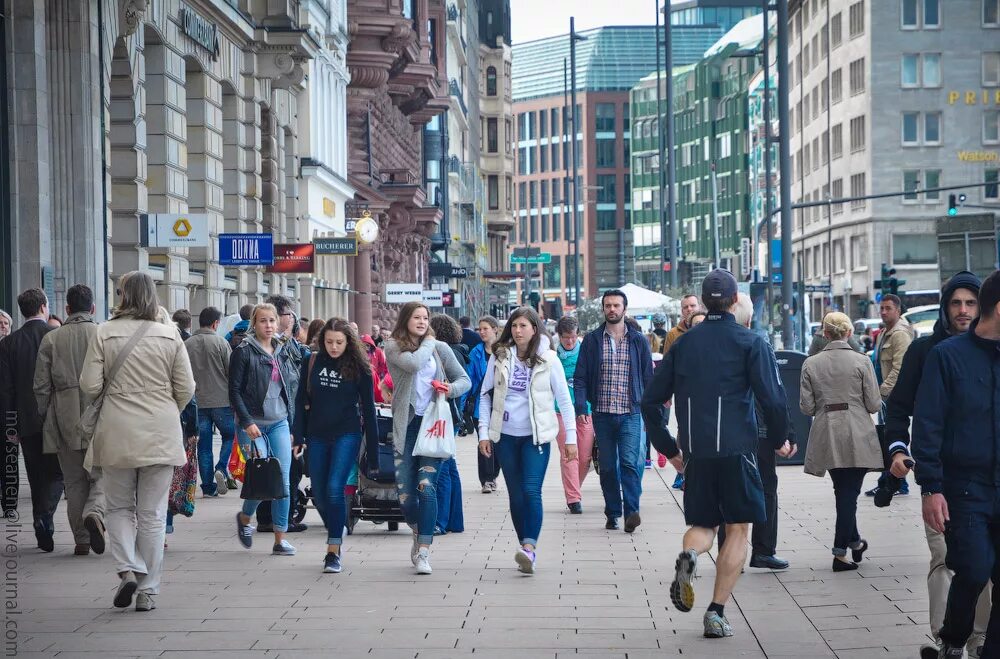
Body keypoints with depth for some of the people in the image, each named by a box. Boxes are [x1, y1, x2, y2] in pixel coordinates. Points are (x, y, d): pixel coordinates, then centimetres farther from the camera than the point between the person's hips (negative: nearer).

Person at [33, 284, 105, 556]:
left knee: (74, 482, 10)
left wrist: (43, 420, 11)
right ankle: (94, 513, -22)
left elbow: (41, 386, 2)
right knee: (102, 475, 6)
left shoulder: (51, 339, 3)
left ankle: (81, 540, 11)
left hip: (65, 421, 2)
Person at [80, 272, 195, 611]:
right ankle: (148, 590, 9)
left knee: (120, 508, 15)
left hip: (117, 434, -1)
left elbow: (89, 385, -6)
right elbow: (186, 389, 0)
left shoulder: (104, 334, -5)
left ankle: (128, 569, -6)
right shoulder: (170, 336, -1)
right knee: (152, 514, 8)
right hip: (160, 435, 1)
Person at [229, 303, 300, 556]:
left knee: (283, 481, -2)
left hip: (279, 423, 5)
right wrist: (247, 422, -17)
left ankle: (280, 539, 4)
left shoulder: (284, 352, 13)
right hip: (252, 424, -5)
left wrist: (293, 428, 14)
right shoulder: (244, 352, -4)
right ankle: (245, 518, 20)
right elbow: (234, 390, -8)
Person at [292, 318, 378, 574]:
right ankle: (336, 533, 34)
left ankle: (333, 552, -14)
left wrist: (373, 447, 0)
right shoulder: (312, 364, 4)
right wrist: (298, 437, 2)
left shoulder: (359, 368, -2)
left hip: (347, 435, -4)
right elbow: (301, 401, 8)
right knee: (319, 494, 8)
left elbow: (368, 408, 1)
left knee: (334, 488, -17)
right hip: (317, 437, 4)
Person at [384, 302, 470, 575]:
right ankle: (418, 532, 31)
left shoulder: (440, 348, 8)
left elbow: (465, 379, 13)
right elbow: (413, 363, -18)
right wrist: (428, 343, -1)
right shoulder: (393, 348, 2)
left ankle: (424, 551, -11)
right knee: (405, 493, 0)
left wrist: (452, 388, -8)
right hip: (406, 426, 0)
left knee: (426, 486, -15)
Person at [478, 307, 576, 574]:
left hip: (536, 435, -3)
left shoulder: (548, 359, -2)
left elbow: (564, 400, 1)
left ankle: (529, 548, -26)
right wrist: (484, 432, 2)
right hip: (506, 435, 3)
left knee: (531, 491, -17)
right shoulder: (499, 357, 3)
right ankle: (526, 549, 15)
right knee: (516, 495, 7)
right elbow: (485, 395, 8)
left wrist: (571, 437, -2)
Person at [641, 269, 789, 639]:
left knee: (703, 524, 17)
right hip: (738, 450, -3)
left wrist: (668, 449, 19)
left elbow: (651, 402, 10)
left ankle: (688, 556, -18)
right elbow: (772, 399, -11)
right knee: (737, 529, 7)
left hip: (695, 453, 3)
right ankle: (716, 614, 0)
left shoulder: (683, 344, 9)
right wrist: (779, 441, 7)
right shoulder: (751, 343, -3)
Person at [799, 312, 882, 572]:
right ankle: (840, 552, 1)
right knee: (849, 493, 3)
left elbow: (806, 407, -1)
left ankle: (854, 542, 31)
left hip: (826, 437, 3)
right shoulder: (861, 361, -7)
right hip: (856, 436, -3)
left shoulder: (811, 364, -1)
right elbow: (874, 404, -6)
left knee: (844, 492, 18)